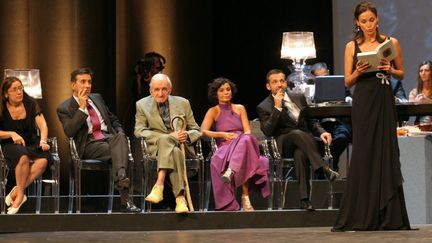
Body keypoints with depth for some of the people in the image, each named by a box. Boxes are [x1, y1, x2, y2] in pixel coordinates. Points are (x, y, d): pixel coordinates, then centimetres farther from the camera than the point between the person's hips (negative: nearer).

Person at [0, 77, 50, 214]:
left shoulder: (30, 104, 3)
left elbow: (42, 124, -5)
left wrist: (43, 141, -23)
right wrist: (12, 134, -17)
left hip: (32, 143, 2)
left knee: (43, 160, -31)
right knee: (23, 156, -38)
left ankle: (16, 192, -22)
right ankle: (21, 194, -21)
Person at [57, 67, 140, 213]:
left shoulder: (97, 98, 25)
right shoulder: (65, 108, 6)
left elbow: (114, 120, 31)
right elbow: (69, 132, -10)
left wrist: (120, 134, 8)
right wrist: (82, 108, -10)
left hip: (109, 138, 4)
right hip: (88, 145, -4)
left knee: (120, 137, -35)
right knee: (118, 151, -34)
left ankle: (121, 177, -57)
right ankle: (125, 199, -45)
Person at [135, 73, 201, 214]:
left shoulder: (183, 103, 13)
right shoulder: (142, 105, 9)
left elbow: (196, 131, 15)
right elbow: (139, 131, -4)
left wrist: (187, 135, -13)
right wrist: (169, 136, -15)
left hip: (182, 146, 1)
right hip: (156, 147, -1)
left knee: (164, 140, -36)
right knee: (171, 147, -37)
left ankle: (159, 186, -48)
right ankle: (180, 197, -47)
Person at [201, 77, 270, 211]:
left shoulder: (240, 109, 20)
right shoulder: (213, 111, 13)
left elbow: (247, 132, 11)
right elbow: (203, 131, -2)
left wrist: (237, 137, -11)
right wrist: (223, 134, -13)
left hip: (243, 144, 2)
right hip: (224, 149, -1)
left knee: (245, 140, -38)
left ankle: (231, 172, -57)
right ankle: (245, 197, -43)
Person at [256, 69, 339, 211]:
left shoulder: (299, 97, 17)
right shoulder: (264, 107, 5)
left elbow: (311, 122, 24)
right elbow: (267, 131, -10)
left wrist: (321, 132, 2)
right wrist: (277, 108, -15)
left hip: (304, 140, 2)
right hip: (283, 144, -2)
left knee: (300, 154, -37)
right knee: (297, 133, -38)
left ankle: (304, 199, -43)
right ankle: (324, 168, -46)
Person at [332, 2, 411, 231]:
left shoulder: (391, 43, 6)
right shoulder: (352, 46, 6)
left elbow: (401, 74, 13)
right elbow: (348, 82, 8)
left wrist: (390, 69, -8)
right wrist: (358, 71, -12)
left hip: (385, 101, 0)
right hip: (363, 102, 0)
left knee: (387, 153, -1)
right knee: (363, 154, -2)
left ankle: (389, 216, 4)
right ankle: (358, 217, 2)